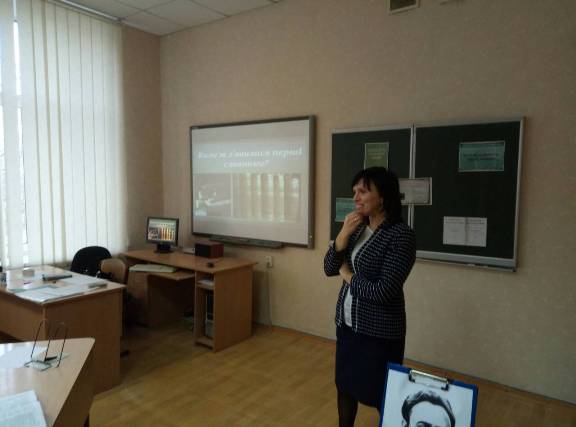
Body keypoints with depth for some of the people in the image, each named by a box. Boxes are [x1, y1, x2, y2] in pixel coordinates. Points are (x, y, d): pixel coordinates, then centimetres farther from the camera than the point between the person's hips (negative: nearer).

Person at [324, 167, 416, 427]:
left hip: (379, 331, -7)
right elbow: (329, 269, 0)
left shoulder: (401, 235, -19)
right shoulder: (357, 227, 2)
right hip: (346, 323, 7)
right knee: (345, 385, 21)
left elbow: (383, 292, -24)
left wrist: (348, 275, -9)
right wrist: (343, 235, -15)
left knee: (380, 395, 10)